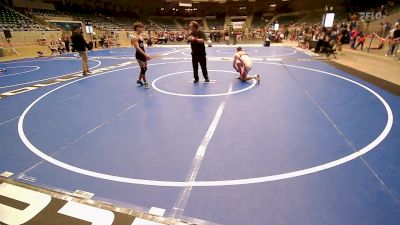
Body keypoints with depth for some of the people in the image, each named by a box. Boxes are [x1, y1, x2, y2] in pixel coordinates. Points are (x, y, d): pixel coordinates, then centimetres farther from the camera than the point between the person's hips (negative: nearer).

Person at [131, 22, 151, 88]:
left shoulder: (141, 36, 13)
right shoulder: (135, 37, -16)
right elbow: (137, 47, -25)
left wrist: (146, 54, 19)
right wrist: (145, 54, -31)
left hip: (143, 54, 9)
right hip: (139, 54, -9)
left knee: (145, 68, 15)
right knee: (143, 69, -5)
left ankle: (139, 80, 31)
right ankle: (145, 82, 7)